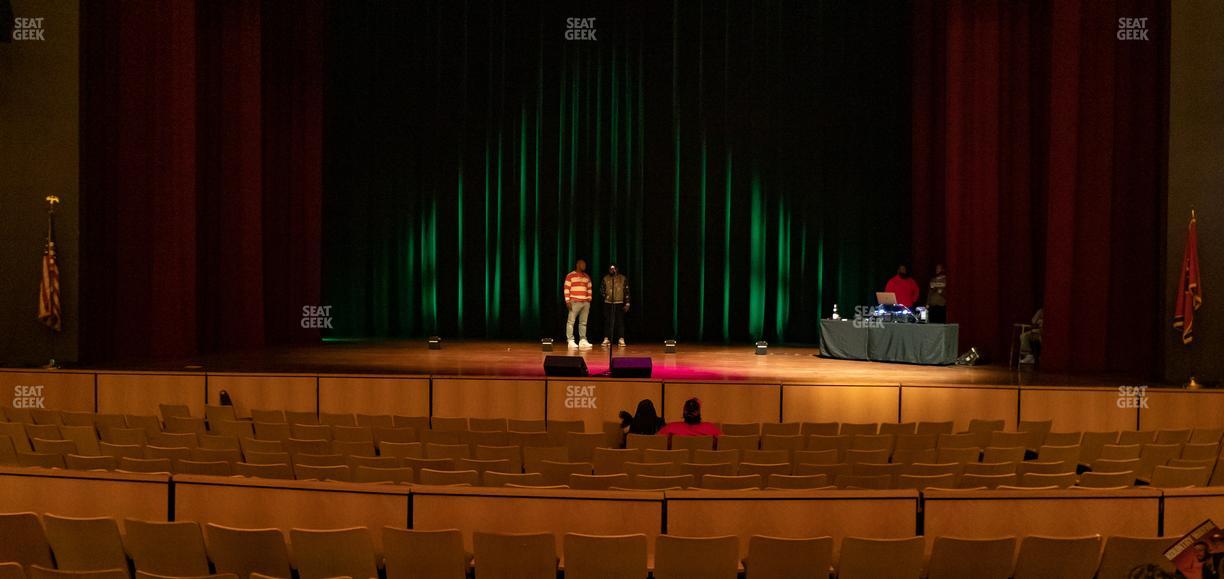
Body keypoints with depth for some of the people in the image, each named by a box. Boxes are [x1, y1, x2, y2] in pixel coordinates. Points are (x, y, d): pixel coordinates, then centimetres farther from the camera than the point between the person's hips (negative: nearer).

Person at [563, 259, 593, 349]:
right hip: (574, 302, -5)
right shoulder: (570, 276, 0)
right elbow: (566, 289, -4)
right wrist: (568, 301, -10)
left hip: (585, 303, 5)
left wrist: (589, 300, 11)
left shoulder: (587, 277, 17)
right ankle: (570, 341, -7)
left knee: (583, 322, 4)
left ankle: (582, 341, 7)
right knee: (571, 321, -7)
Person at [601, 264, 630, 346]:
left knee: (620, 321, -4)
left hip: (619, 303, -1)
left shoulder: (623, 278, 3)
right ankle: (606, 339, 5)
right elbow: (602, 289, 11)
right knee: (607, 321, 1)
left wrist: (627, 303, -1)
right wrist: (605, 296, -6)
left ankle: (621, 340, -3)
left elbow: (627, 292, 3)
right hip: (608, 303, 1)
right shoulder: (605, 279, 6)